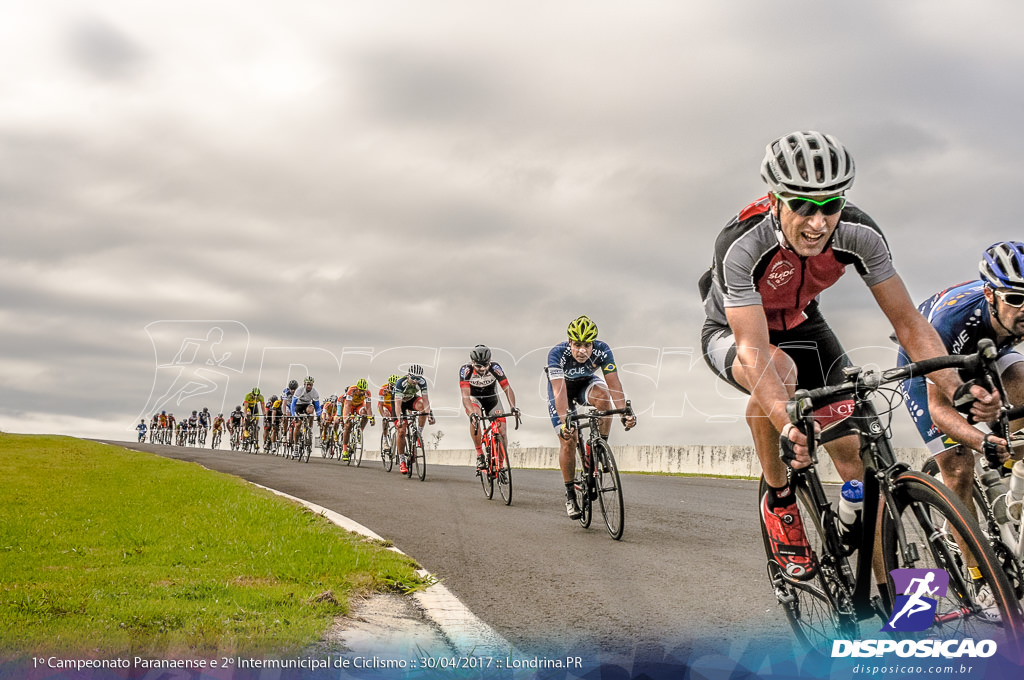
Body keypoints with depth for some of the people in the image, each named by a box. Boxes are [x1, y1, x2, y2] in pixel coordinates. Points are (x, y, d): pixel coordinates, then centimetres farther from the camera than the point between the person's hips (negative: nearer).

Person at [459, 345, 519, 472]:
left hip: (492, 399, 2)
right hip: (474, 398, -1)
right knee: (475, 418, -36)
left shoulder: (495, 368, -28)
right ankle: (479, 455, -23)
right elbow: (465, 395, -37)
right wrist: (472, 413, -54)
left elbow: (507, 388, -29)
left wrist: (513, 407, -46)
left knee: (501, 432, -12)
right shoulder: (465, 370, -30)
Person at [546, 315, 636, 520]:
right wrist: (564, 422, -54)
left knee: (603, 395, -34)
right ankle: (570, 494, 5)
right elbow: (560, 391, -43)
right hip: (562, 388, -1)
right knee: (568, 439, -11)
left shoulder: (602, 350, -29)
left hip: (586, 383, 2)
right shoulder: (557, 354, -35)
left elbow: (614, 384, -32)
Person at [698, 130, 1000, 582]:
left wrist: (955, 387, -38)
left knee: (855, 456, -10)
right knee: (779, 369, -39)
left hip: (799, 324, 4)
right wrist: (788, 425, -60)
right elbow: (754, 349, -44)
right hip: (731, 331, -3)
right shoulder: (741, 246, -38)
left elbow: (907, 320, -22)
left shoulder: (859, 234, -26)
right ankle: (778, 499, -14)